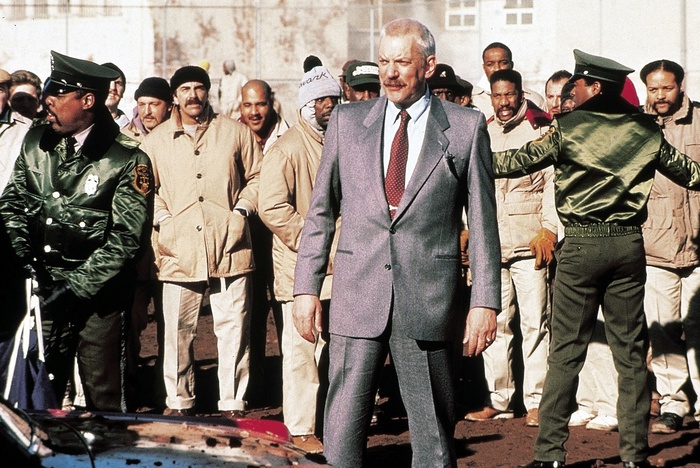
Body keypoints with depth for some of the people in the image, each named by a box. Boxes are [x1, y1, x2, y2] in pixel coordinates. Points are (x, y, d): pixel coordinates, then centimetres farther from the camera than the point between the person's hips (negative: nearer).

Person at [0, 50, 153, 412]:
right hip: (42, 287, 4)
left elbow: (125, 237, -11)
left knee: (102, 396, -1)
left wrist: (76, 287, -16)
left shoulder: (127, 160, -8)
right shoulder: (36, 142, 8)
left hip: (97, 296, -4)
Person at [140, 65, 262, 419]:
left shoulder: (235, 133, 8)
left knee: (233, 328, -1)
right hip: (179, 249, 1)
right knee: (177, 331, 2)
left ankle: (233, 403, 7)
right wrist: (162, 219, 2)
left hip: (229, 245, -1)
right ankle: (179, 401, 16)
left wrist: (243, 209, 0)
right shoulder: (155, 140, 10)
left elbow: (256, 176, 14)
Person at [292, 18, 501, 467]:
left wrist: (485, 301, -2)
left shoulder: (467, 127, 2)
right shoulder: (348, 121, 8)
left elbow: (483, 222, 3)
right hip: (357, 298, 2)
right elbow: (321, 210, 11)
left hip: (428, 298, -1)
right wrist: (306, 287, 5)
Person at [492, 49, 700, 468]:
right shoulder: (645, 131, 5)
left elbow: (520, 162, -3)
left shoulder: (567, 128, -6)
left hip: (581, 246, -3)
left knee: (566, 351, 2)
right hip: (629, 245, 3)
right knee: (631, 352, 8)